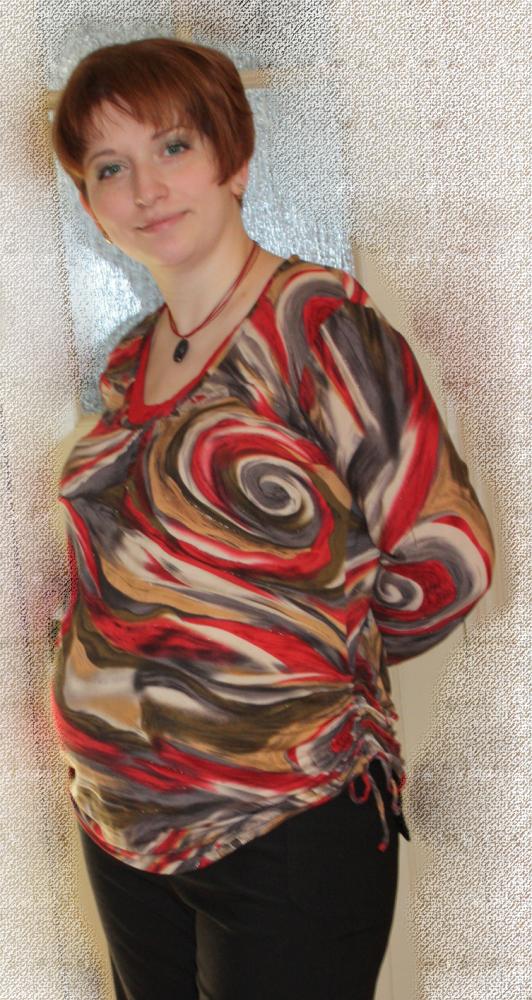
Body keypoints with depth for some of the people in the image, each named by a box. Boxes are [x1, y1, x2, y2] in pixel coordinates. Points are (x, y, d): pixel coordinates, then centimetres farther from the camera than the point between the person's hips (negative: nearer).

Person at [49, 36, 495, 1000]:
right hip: (121, 815, 7)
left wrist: (307, 664, -3)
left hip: (288, 824, -7)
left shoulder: (316, 319, -14)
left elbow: (445, 558, -15)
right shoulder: (129, 365, 7)